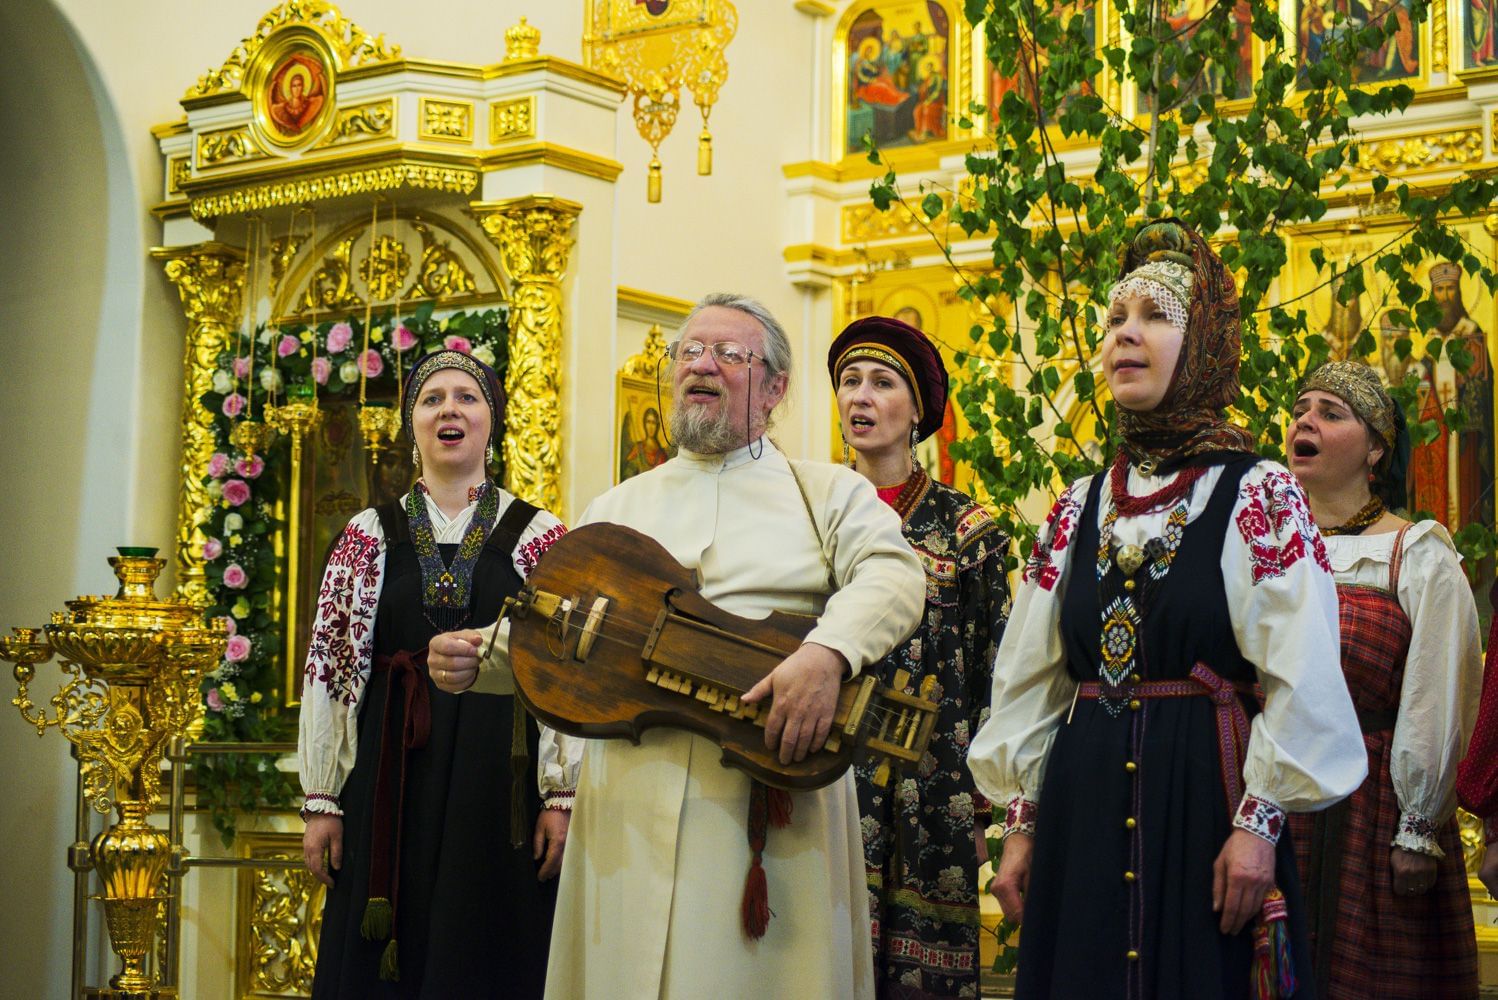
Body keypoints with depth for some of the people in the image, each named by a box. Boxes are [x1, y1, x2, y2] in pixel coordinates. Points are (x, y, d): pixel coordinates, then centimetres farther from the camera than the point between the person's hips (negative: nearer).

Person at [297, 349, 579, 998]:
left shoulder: (539, 535, 5)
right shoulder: (369, 534, 8)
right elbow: (328, 666, 6)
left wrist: (561, 796, -7)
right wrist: (321, 800, 1)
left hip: (498, 776, -1)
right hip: (391, 774, 1)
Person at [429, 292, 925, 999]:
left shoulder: (828, 493, 7)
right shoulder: (615, 509, 19)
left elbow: (892, 576, -11)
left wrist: (828, 652, -30)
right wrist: (480, 659, -3)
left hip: (776, 803, -3)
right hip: (631, 803, 3)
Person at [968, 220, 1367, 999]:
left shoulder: (1259, 497, -3)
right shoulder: (1078, 510, 11)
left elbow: (1300, 681, -8)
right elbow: (1028, 679, 12)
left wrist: (1257, 824, -13)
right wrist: (1020, 822, 8)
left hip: (1203, 790, -4)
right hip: (1084, 800, 4)